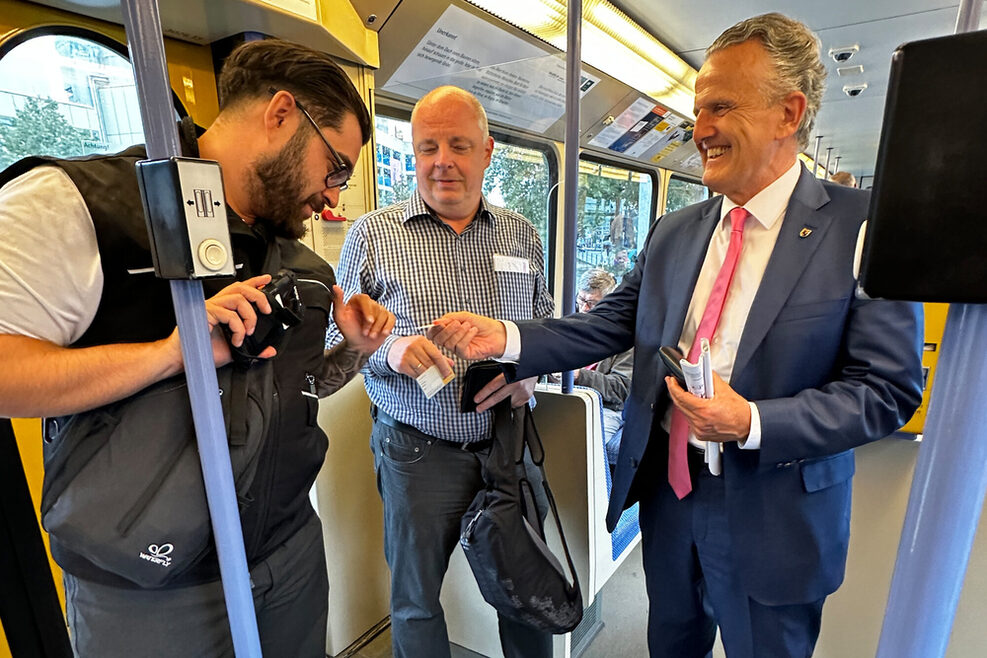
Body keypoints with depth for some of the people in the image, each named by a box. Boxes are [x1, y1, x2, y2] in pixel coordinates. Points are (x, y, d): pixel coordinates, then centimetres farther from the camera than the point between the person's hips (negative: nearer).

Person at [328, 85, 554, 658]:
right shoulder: (372, 234, -4)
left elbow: (547, 325, 11)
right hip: (418, 449, -2)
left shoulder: (523, 235, 5)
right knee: (415, 599, 18)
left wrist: (531, 369, -8)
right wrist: (388, 350, -22)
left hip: (512, 440, 3)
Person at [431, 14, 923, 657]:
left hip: (771, 511, -4)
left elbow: (888, 388, -13)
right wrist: (507, 338, -15)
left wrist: (751, 424, -27)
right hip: (667, 486, 4)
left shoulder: (864, 227, -13)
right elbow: (611, 325, -3)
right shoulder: (674, 230, 2)